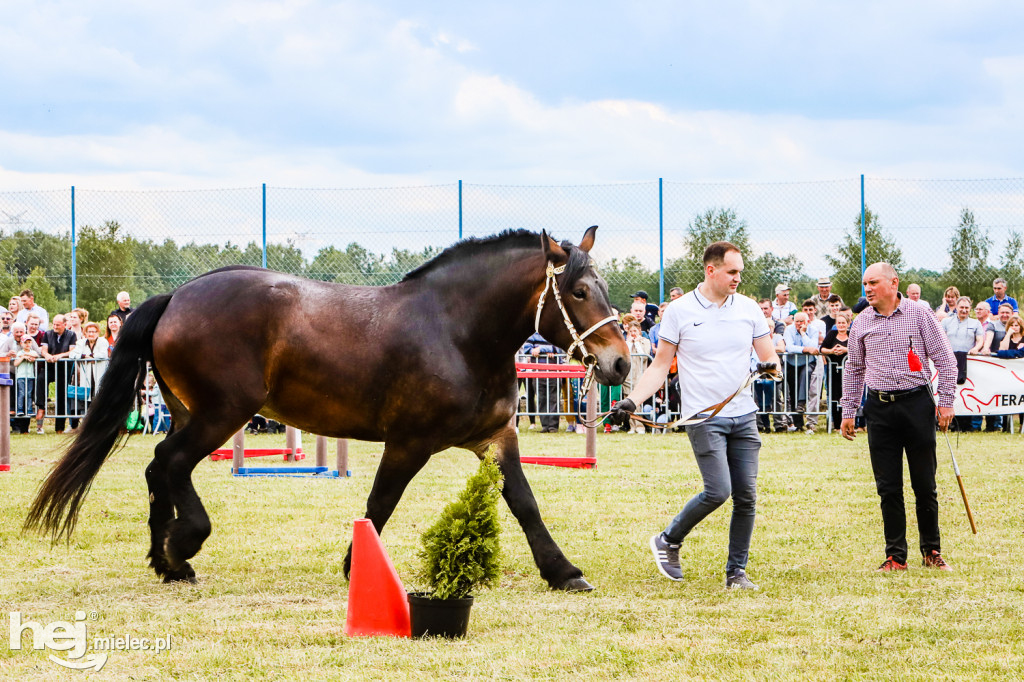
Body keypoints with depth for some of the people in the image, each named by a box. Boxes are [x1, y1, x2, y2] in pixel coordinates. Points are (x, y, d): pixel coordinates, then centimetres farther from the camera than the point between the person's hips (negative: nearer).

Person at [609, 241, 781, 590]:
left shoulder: (749, 309, 8)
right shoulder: (680, 311, -1)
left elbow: (770, 357, 12)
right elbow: (660, 365, 4)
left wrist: (769, 367, -12)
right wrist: (633, 400, -7)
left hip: (743, 416, 4)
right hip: (703, 417, -4)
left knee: (746, 496, 0)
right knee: (718, 490, -15)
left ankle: (736, 572, 12)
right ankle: (668, 541, 8)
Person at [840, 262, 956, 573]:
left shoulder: (920, 314, -1)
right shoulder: (861, 323, 8)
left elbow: (945, 360, 1)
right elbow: (853, 369, 18)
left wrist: (945, 402, -5)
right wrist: (848, 412, 14)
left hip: (917, 404, -2)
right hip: (880, 408, 2)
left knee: (925, 485, 2)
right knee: (888, 487, 1)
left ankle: (932, 550, 16)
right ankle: (895, 555, 7)